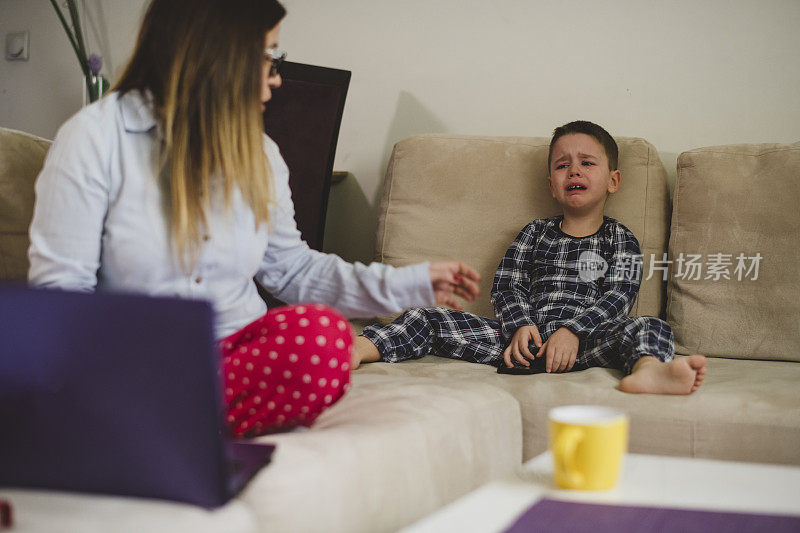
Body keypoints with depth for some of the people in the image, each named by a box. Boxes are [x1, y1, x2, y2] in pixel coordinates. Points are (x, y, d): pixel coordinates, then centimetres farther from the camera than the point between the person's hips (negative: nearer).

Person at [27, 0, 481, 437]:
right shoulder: (96, 136, -5)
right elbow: (59, 286, -7)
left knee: (320, 333, -31)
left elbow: (292, 269, 23)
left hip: (237, 350, 5)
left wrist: (413, 283, 17)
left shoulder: (259, 155, 13)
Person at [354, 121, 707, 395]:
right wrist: (520, 326, -10)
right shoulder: (536, 233, 22)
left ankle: (649, 370, -65)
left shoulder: (619, 239, 15)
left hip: (584, 340, -2)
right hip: (526, 338, 3)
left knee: (650, 328, -32)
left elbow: (619, 297, 0)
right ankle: (363, 348, -30)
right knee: (428, 319, -10)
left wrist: (572, 331, -17)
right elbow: (506, 286, 13)